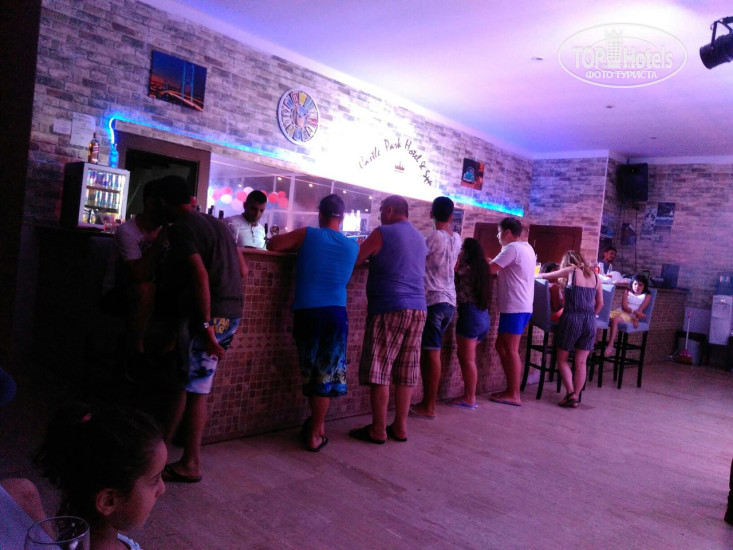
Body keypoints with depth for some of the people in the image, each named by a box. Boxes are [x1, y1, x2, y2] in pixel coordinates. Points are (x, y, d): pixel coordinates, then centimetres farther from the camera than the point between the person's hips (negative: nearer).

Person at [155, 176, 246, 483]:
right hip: (232, 313, 8)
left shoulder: (179, 228, -7)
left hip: (209, 315, -8)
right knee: (196, 387, 14)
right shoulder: (217, 223, 17)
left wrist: (205, 326, -21)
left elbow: (200, 274, -20)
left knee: (182, 385, 4)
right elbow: (242, 270, 20)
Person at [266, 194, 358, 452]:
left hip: (305, 312, 0)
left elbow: (273, 244, 4)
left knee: (311, 371, 14)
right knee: (328, 373, 7)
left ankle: (316, 423, 24)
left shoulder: (307, 235, 0)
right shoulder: (353, 246, 7)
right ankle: (315, 433, 12)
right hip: (336, 312, 1)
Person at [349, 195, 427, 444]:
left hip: (389, 307, -7)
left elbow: (352, 260, 0)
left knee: (378, 370, -2)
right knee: (405, 372, 9)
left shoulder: (382, 233, -3)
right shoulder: (419, 238, 19)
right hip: (418, 308, 7)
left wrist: (367, 252, 21)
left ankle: (378, 430, 1)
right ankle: (400, 427, 14)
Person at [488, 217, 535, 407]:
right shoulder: (526, 247, 19)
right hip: (520, 305, 10)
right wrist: (492, 263, 9)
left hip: (514, 307, -10)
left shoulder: (512, 248, -13)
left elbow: (489, 269, -16)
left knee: (511, 350, -5)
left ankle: (514, 395, 1)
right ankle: (511, 388, 18)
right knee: (502, 346, 14)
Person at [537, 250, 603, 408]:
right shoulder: (595, 275, 13)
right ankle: (576, 397, 8)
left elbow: (544, 275, 13)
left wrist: (537, 275, 34)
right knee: (581, 362, 8)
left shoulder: (570, 271, 2)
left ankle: (570, 393, -6)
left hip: (572, 318, -4)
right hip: (590, 321, 4)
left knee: (562, 359, 6)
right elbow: (600, 303, 17)